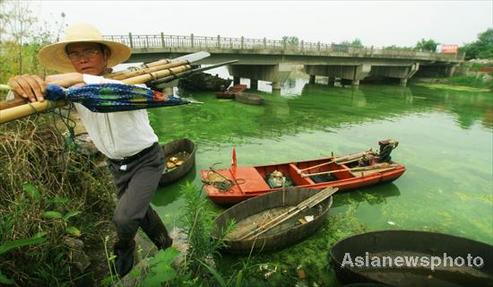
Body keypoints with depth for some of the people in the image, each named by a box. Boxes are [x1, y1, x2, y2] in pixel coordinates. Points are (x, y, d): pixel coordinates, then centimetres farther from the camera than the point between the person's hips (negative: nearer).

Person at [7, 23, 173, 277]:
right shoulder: (71, 89, -7)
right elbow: (39, 99, -19)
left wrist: (80, 79, -54)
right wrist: (23, 85, -42)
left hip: (146, 160, -5)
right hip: (116, 164, 6)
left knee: (124, 217, -15)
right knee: (137, 209, 21)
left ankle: (125, 248, 23)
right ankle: (163, 241, 50)